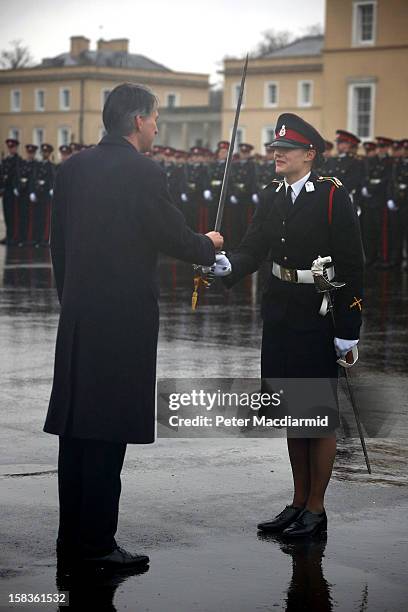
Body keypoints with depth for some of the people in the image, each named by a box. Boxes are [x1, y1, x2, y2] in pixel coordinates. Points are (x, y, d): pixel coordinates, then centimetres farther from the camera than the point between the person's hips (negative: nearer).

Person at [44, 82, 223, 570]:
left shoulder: (71, 169, 8)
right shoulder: (144, 172, -13)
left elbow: (58, 243, 13)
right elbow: (172, 236, -7)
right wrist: (208, 246, 14)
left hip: (76, 319, 7)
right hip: (125, 317, -7)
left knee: (76, 425, 11)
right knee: (110, 430, -2)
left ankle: (71, 539, 18)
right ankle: (97, 544, 2)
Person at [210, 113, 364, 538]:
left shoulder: (333, 196, -11)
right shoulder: (272, 197, 8)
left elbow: (350, 265, -12)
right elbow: (254, 248, 1)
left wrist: (348, 328, -15)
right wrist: (228, 266, -22)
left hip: (320, 319, -6)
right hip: (281, 315, 6)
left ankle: (316, 510, 12)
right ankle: (298, 502, 24)